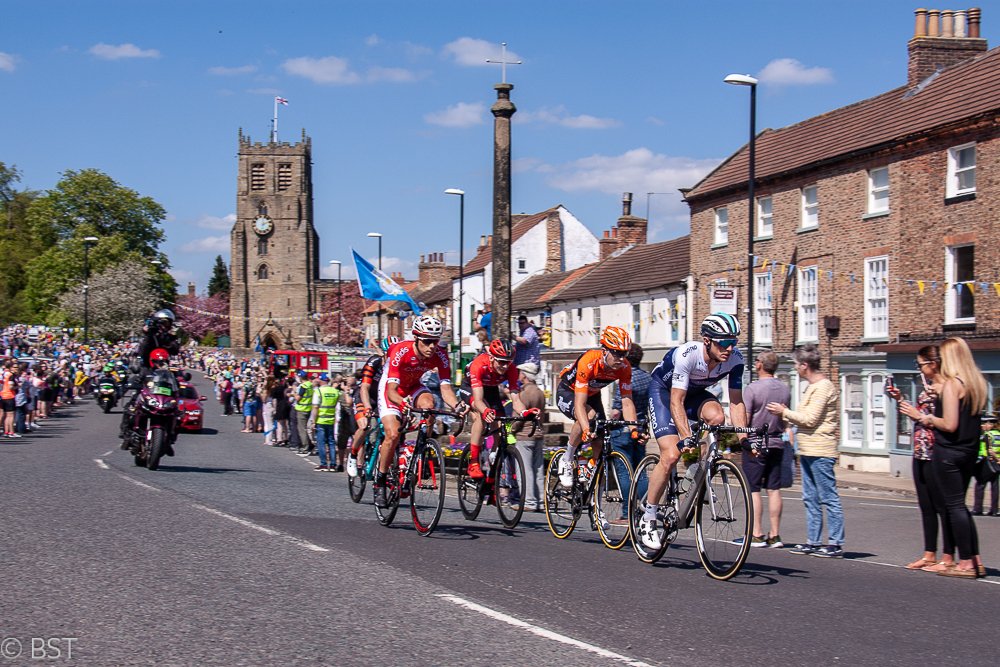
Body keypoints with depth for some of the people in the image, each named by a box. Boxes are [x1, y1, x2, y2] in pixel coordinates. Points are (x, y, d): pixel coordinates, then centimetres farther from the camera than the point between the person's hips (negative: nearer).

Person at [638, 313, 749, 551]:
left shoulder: (735, 359, -23)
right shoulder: (687, 354, -36)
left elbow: (736, 401, -16)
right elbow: (676, 401, -36)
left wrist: (743, 438, -26)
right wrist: (686, 437, -46)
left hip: (694, 392, 4)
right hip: (663, 390, -4)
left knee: (717, 417, -30)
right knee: (671, 455, -19)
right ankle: (648, 518, -5)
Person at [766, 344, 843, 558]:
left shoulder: (823, 387, -12)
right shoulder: (813, 386, 19)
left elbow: (810, 419, -18)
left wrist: (784, 412, -8)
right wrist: (786, 415, 10)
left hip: (820, 452, -11)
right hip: (808, 451, 11)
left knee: (829, 498, -7)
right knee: (810, 499, 11)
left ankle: (836, 544, -5)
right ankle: (813, 542, 16)